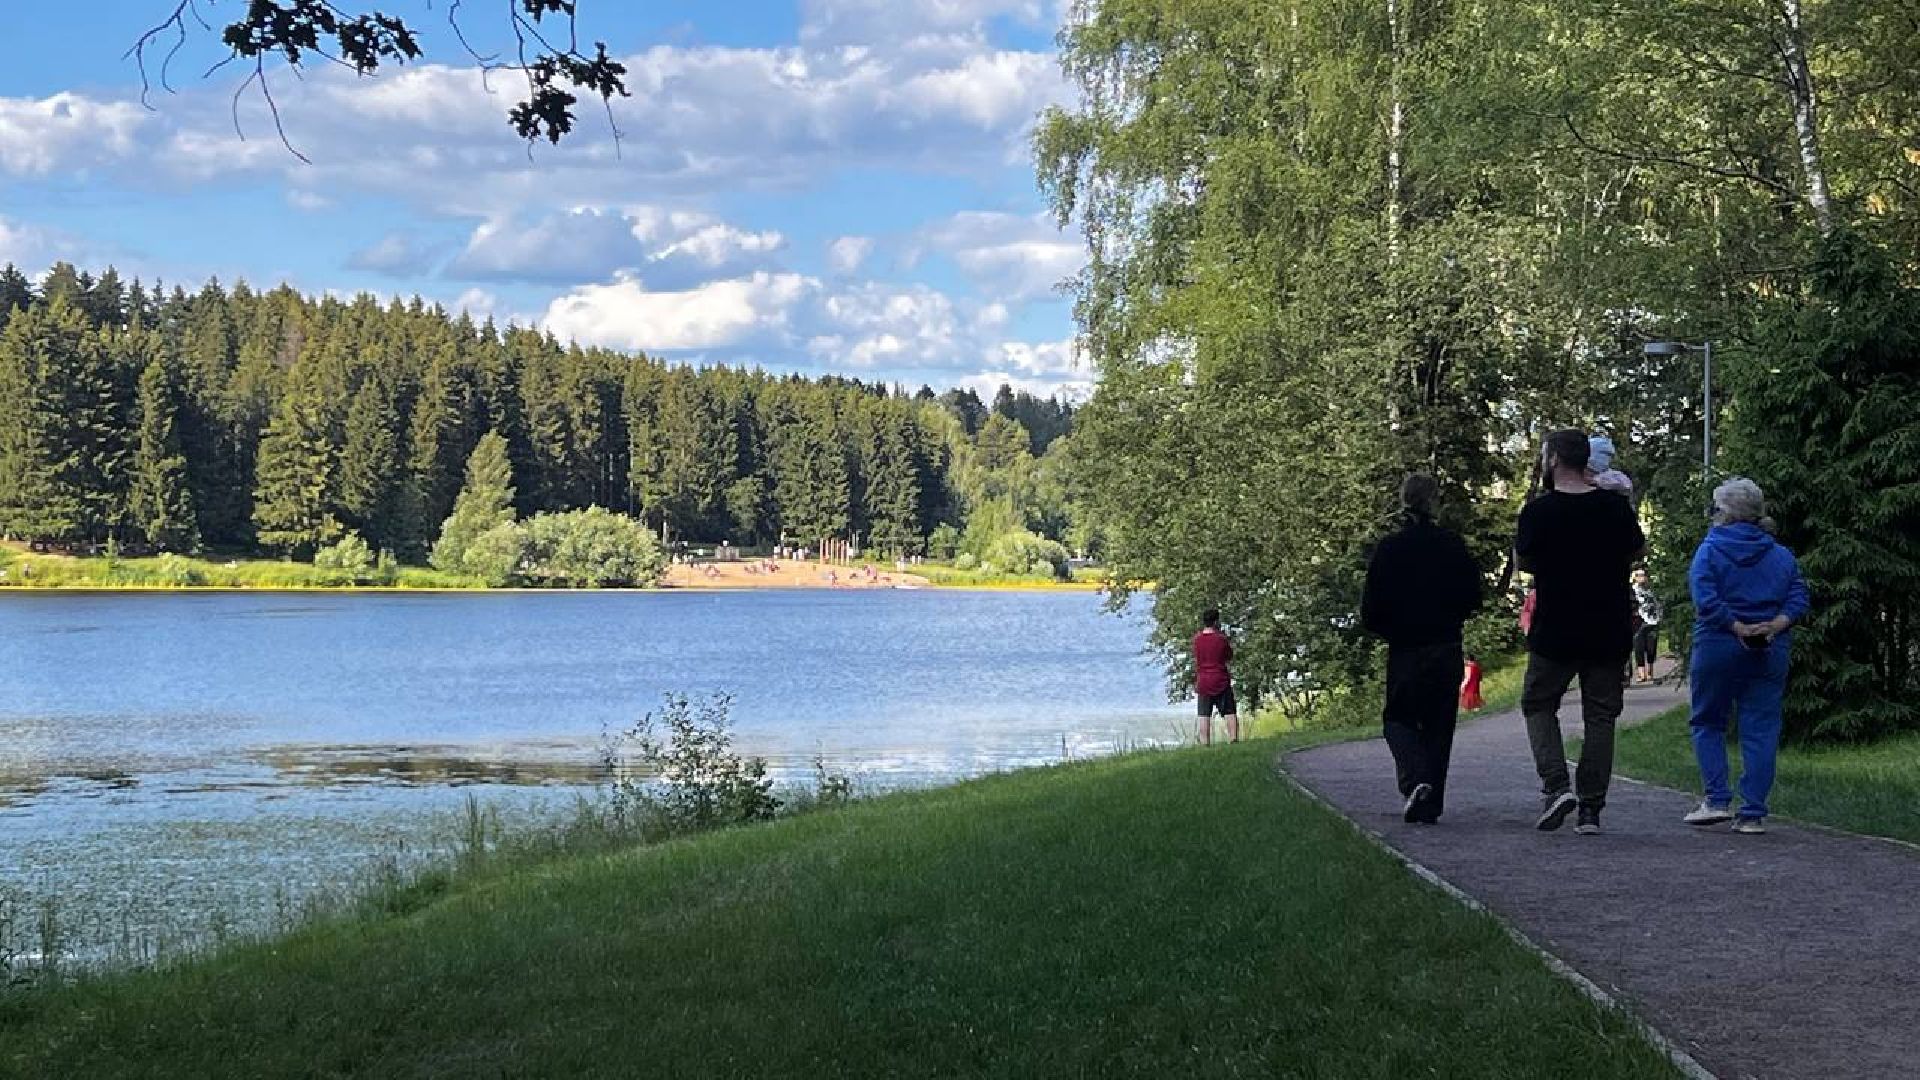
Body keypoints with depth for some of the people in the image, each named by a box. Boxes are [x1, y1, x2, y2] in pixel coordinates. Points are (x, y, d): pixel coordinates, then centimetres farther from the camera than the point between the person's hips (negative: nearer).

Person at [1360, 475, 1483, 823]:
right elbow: (1472, 599, 2)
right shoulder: (1452, 546, -3)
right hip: (1447, 650, 2)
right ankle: (1430, 805, 9)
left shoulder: (1388, 550, -8)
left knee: (1398, 718, 12)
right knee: (1439, 723, 10)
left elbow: (1370, 613, -7)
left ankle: (1415, 779, -14)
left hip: (1404, 651, -2)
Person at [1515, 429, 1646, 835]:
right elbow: (1638, 552, 11)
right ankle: (1591, 808, 6)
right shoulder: (1614, 505, -2)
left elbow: (1525, 562, 1)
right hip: (1609, 633, 2)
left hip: (1555, 633, -2)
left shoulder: (1538, 510, -10)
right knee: (1600, 716, 9)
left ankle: (1556, 785, -6)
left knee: (1538, 704, 14)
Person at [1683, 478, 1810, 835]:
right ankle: (1753, 814, 2)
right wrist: (1772, 627, -11)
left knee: (1708, 723, 12)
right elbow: (1798, 600, 0)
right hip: (1771, 652, 3)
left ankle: (1717, 800, 2)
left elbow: (1706, 600, -16)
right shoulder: (1782, 555, 9)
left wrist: (1738, 628, -14)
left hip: (1718, 646, -3)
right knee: (1761, 730, 4)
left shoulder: (1710, 550, -3)